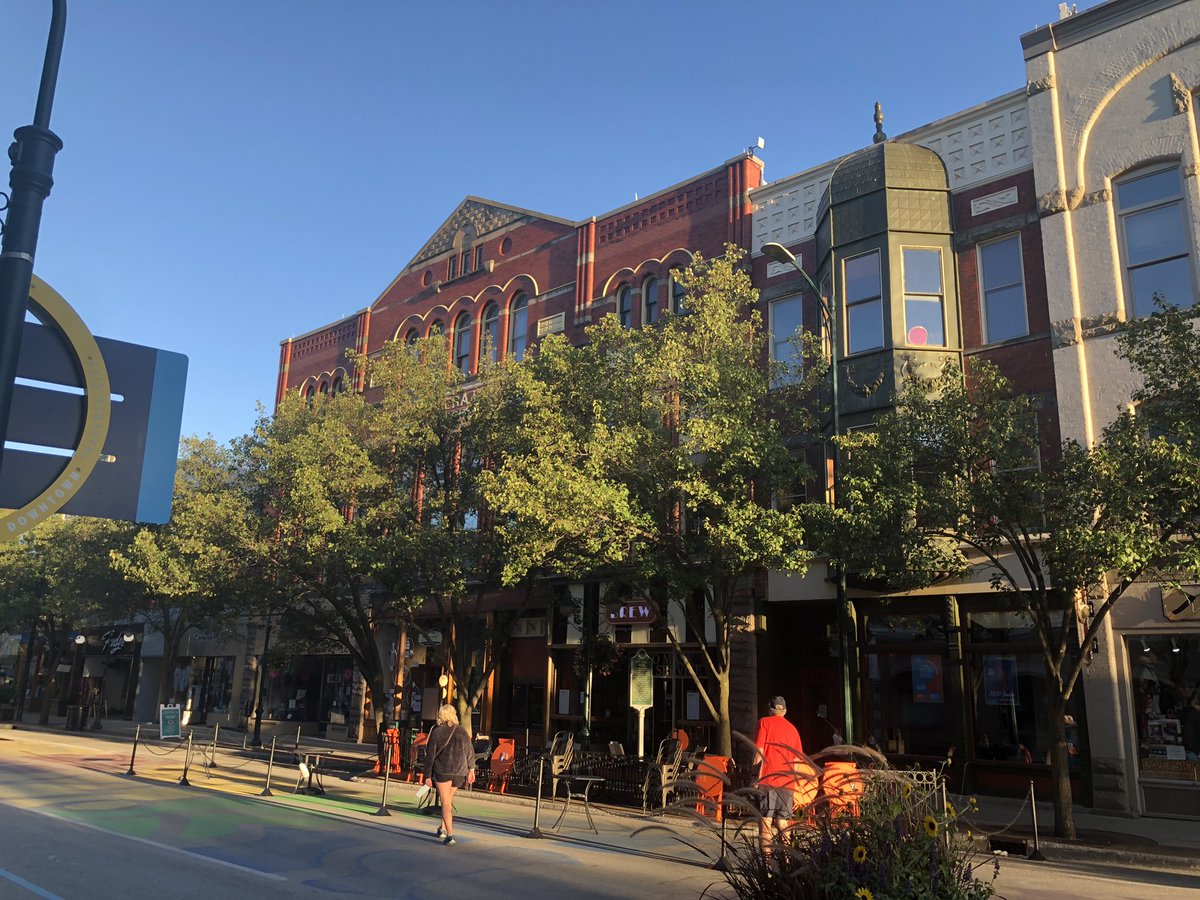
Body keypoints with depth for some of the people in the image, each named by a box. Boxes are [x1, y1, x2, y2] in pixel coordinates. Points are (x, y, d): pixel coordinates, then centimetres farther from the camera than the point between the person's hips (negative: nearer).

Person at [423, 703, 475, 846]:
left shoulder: (436, 732, -4)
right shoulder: (462, 731, 6)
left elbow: (430, 755, -4)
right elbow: (470, 751, 7)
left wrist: (428, 775, 0)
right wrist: (471, 769, 14)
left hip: (442, 771, -4)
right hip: (459, 771, 4)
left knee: (445, 802, -2)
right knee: (448, 799, 22)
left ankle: (450, 835, -11)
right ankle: (443, 829, 33)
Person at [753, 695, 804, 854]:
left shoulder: (764, 722, 3)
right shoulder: (792, 728, 17)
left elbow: (759, 750, -7)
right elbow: (797, 760, 15)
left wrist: (755, 772, -3)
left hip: (769, 778, -4)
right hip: (787, 781, 4)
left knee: (766, 818, -4)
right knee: (783, 820, 10)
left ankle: (767, 855, -11)